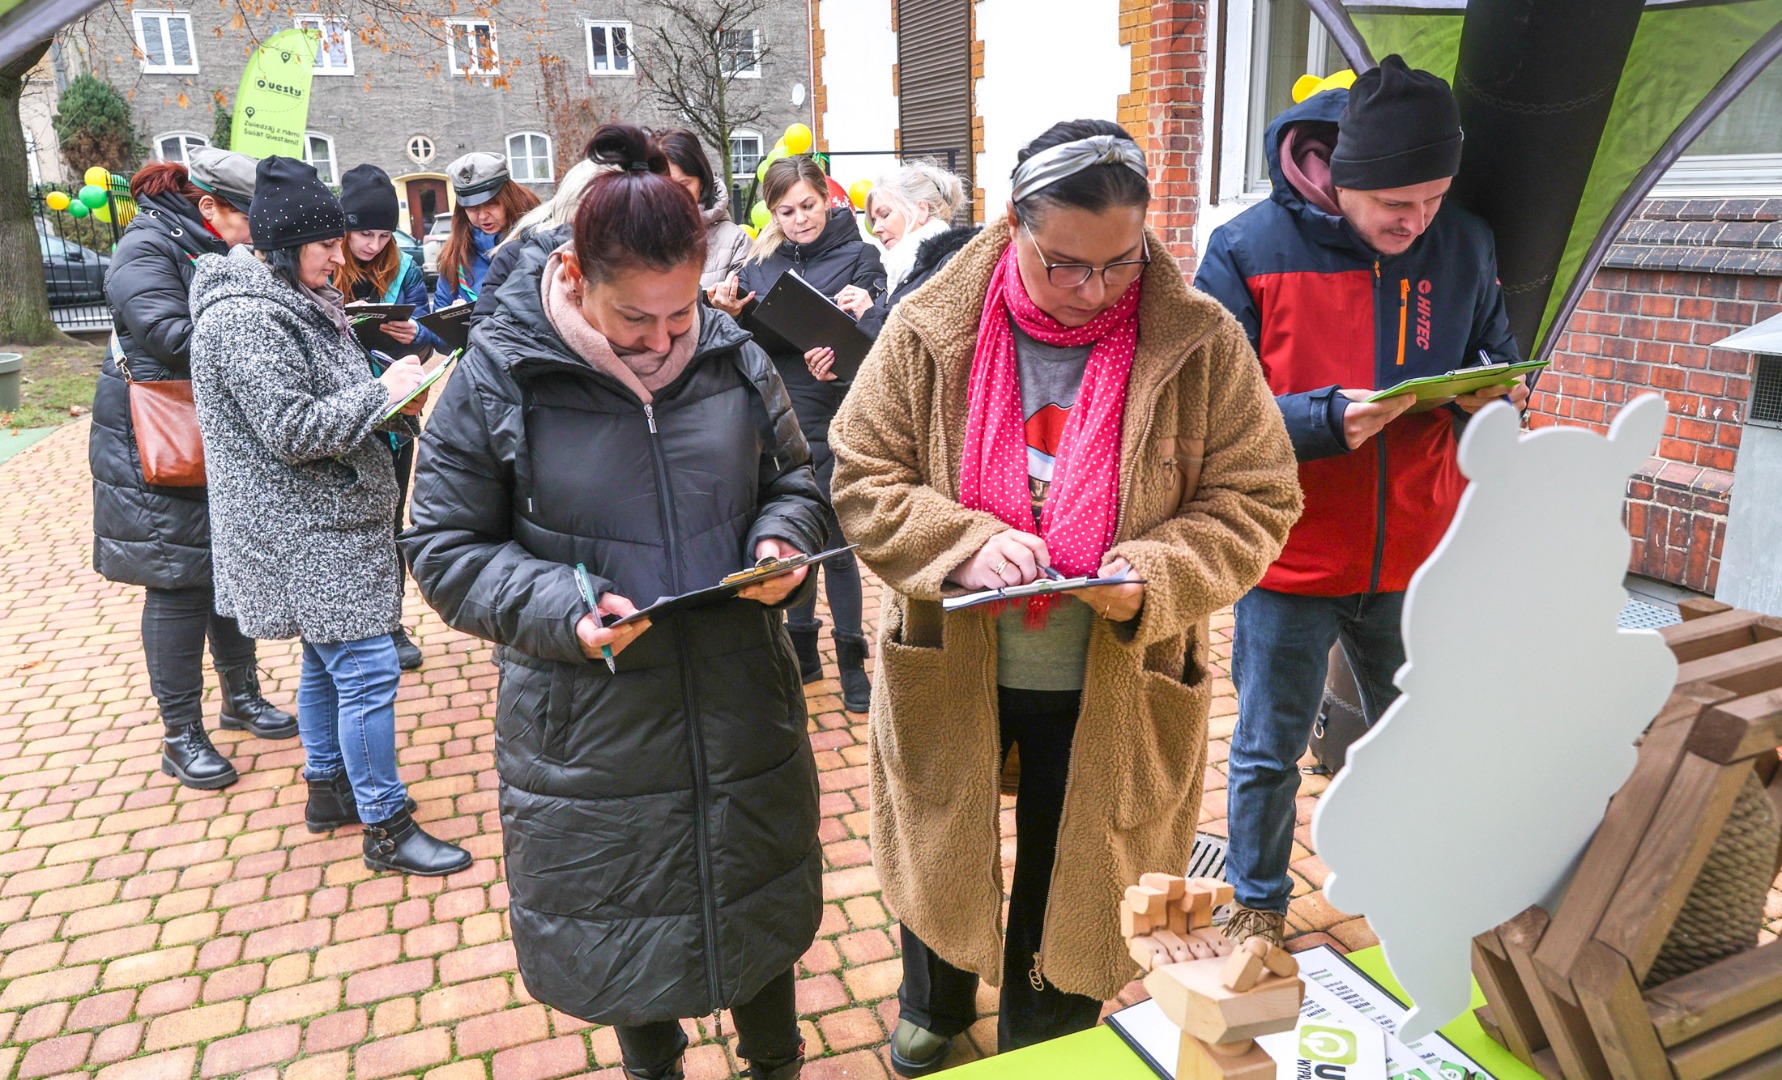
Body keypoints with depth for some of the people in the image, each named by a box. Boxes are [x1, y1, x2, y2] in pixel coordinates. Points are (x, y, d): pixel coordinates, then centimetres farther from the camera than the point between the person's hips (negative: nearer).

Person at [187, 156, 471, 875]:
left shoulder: (298, 300, 13)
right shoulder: (246, 318, -19)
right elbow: (291, 430, -24)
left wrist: (402, 402, 1)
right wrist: (384, 391, -19)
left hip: (325, 521, 11)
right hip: (305, 531, -10)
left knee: (327, 661, 19)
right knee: (367, 670, -8)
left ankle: (327, 789, 34)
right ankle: (386, 828, 2)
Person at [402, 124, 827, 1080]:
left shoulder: (732, 359, -3)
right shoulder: (495, 378, -12)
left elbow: (792, 481, 11)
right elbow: (446, 547, -6)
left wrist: (782, 541, -12)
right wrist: (562, 608, -22)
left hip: (742, 709, 3)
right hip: (591, 735, -2)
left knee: (759, 907, 21)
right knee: (625, 942, 18)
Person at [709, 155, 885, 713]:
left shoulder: (858, 257, -3)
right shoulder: (760, 264, 10)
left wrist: (866, 310, -30)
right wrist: (730, 315, -5)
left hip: (826, 419, -5)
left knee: (832, 538, 1)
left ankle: (852, 661, 16)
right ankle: (802, 650, 30)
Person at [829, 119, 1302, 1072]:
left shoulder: (1202, 346, -12)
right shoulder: (928, 332, -10)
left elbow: (1254, 500, -7)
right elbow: (862, 478, -7)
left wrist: (1157, 577, -25)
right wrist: (964, 543, -24)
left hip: (1112, 693, -1)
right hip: (949, 671, 2)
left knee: (1069, 890, 18)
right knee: (942, 859, 24)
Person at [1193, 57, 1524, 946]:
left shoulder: (1464, 246, -1)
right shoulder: (1248, 250, -13)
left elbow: (1490, 361, 13)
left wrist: (1490, 398, -11)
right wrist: (1328, 420, -27)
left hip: (1418, 557, 4)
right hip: (1290, 559, -3)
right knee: (1269, 749, 12)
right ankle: (1258, 903, 36)